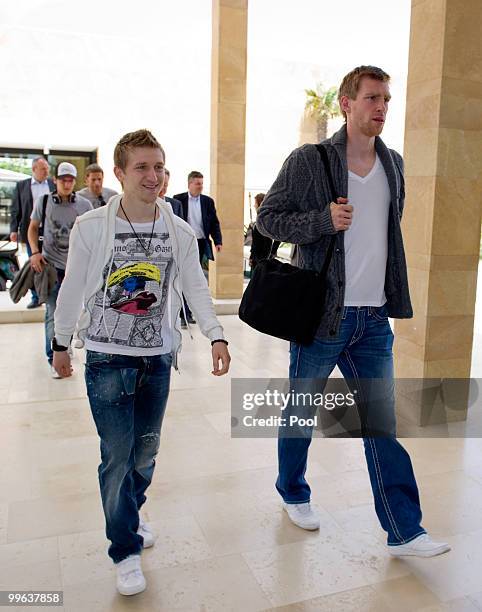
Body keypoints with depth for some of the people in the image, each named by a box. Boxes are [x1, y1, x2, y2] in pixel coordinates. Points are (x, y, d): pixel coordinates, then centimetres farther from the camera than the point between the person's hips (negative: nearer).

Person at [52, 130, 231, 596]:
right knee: (117, 455, -1)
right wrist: (60, 343, 7)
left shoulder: (180, 233, -3)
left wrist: (216, 336, -17)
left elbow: (195, 289, -3)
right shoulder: (91, 228, -8)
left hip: (158, 356, 3)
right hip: (107, 357, -2)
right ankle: (126, 550, 17)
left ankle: (130, 513, 43)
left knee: (146, 448, 16)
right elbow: (73, 289, 0)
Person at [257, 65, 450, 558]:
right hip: (320, 313, -4)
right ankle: (293, 493, 37)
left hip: (374, 319, 5)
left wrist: (393, 297, 17)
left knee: (382, 424, 8)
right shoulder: (308, 160, -7)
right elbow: (268, 218, -4)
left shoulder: (393, 164, 11)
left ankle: (404, 531, 19)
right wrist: (324, 220, -20)